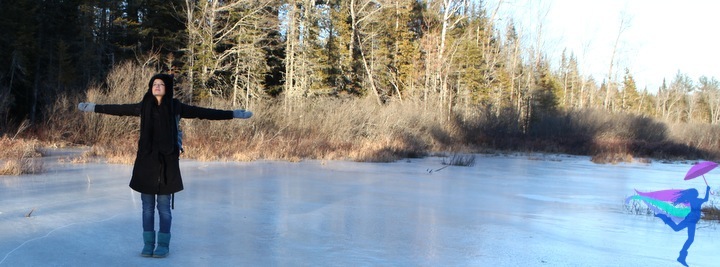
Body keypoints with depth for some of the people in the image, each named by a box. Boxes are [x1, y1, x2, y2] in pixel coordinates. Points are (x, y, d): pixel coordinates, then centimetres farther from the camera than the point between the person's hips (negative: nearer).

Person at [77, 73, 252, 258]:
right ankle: (148, 244, 19)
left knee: (164, 207, 3)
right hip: (146, 161, 2)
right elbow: (119, 109, 15)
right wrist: (93, 107, 17)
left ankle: (163, 245, 14)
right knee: (147, 207, 8)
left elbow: (203, 112, -3)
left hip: (167, 161, -2)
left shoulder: (175, 107, -1)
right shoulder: (144, 106, 5)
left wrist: (233, 114, -6)